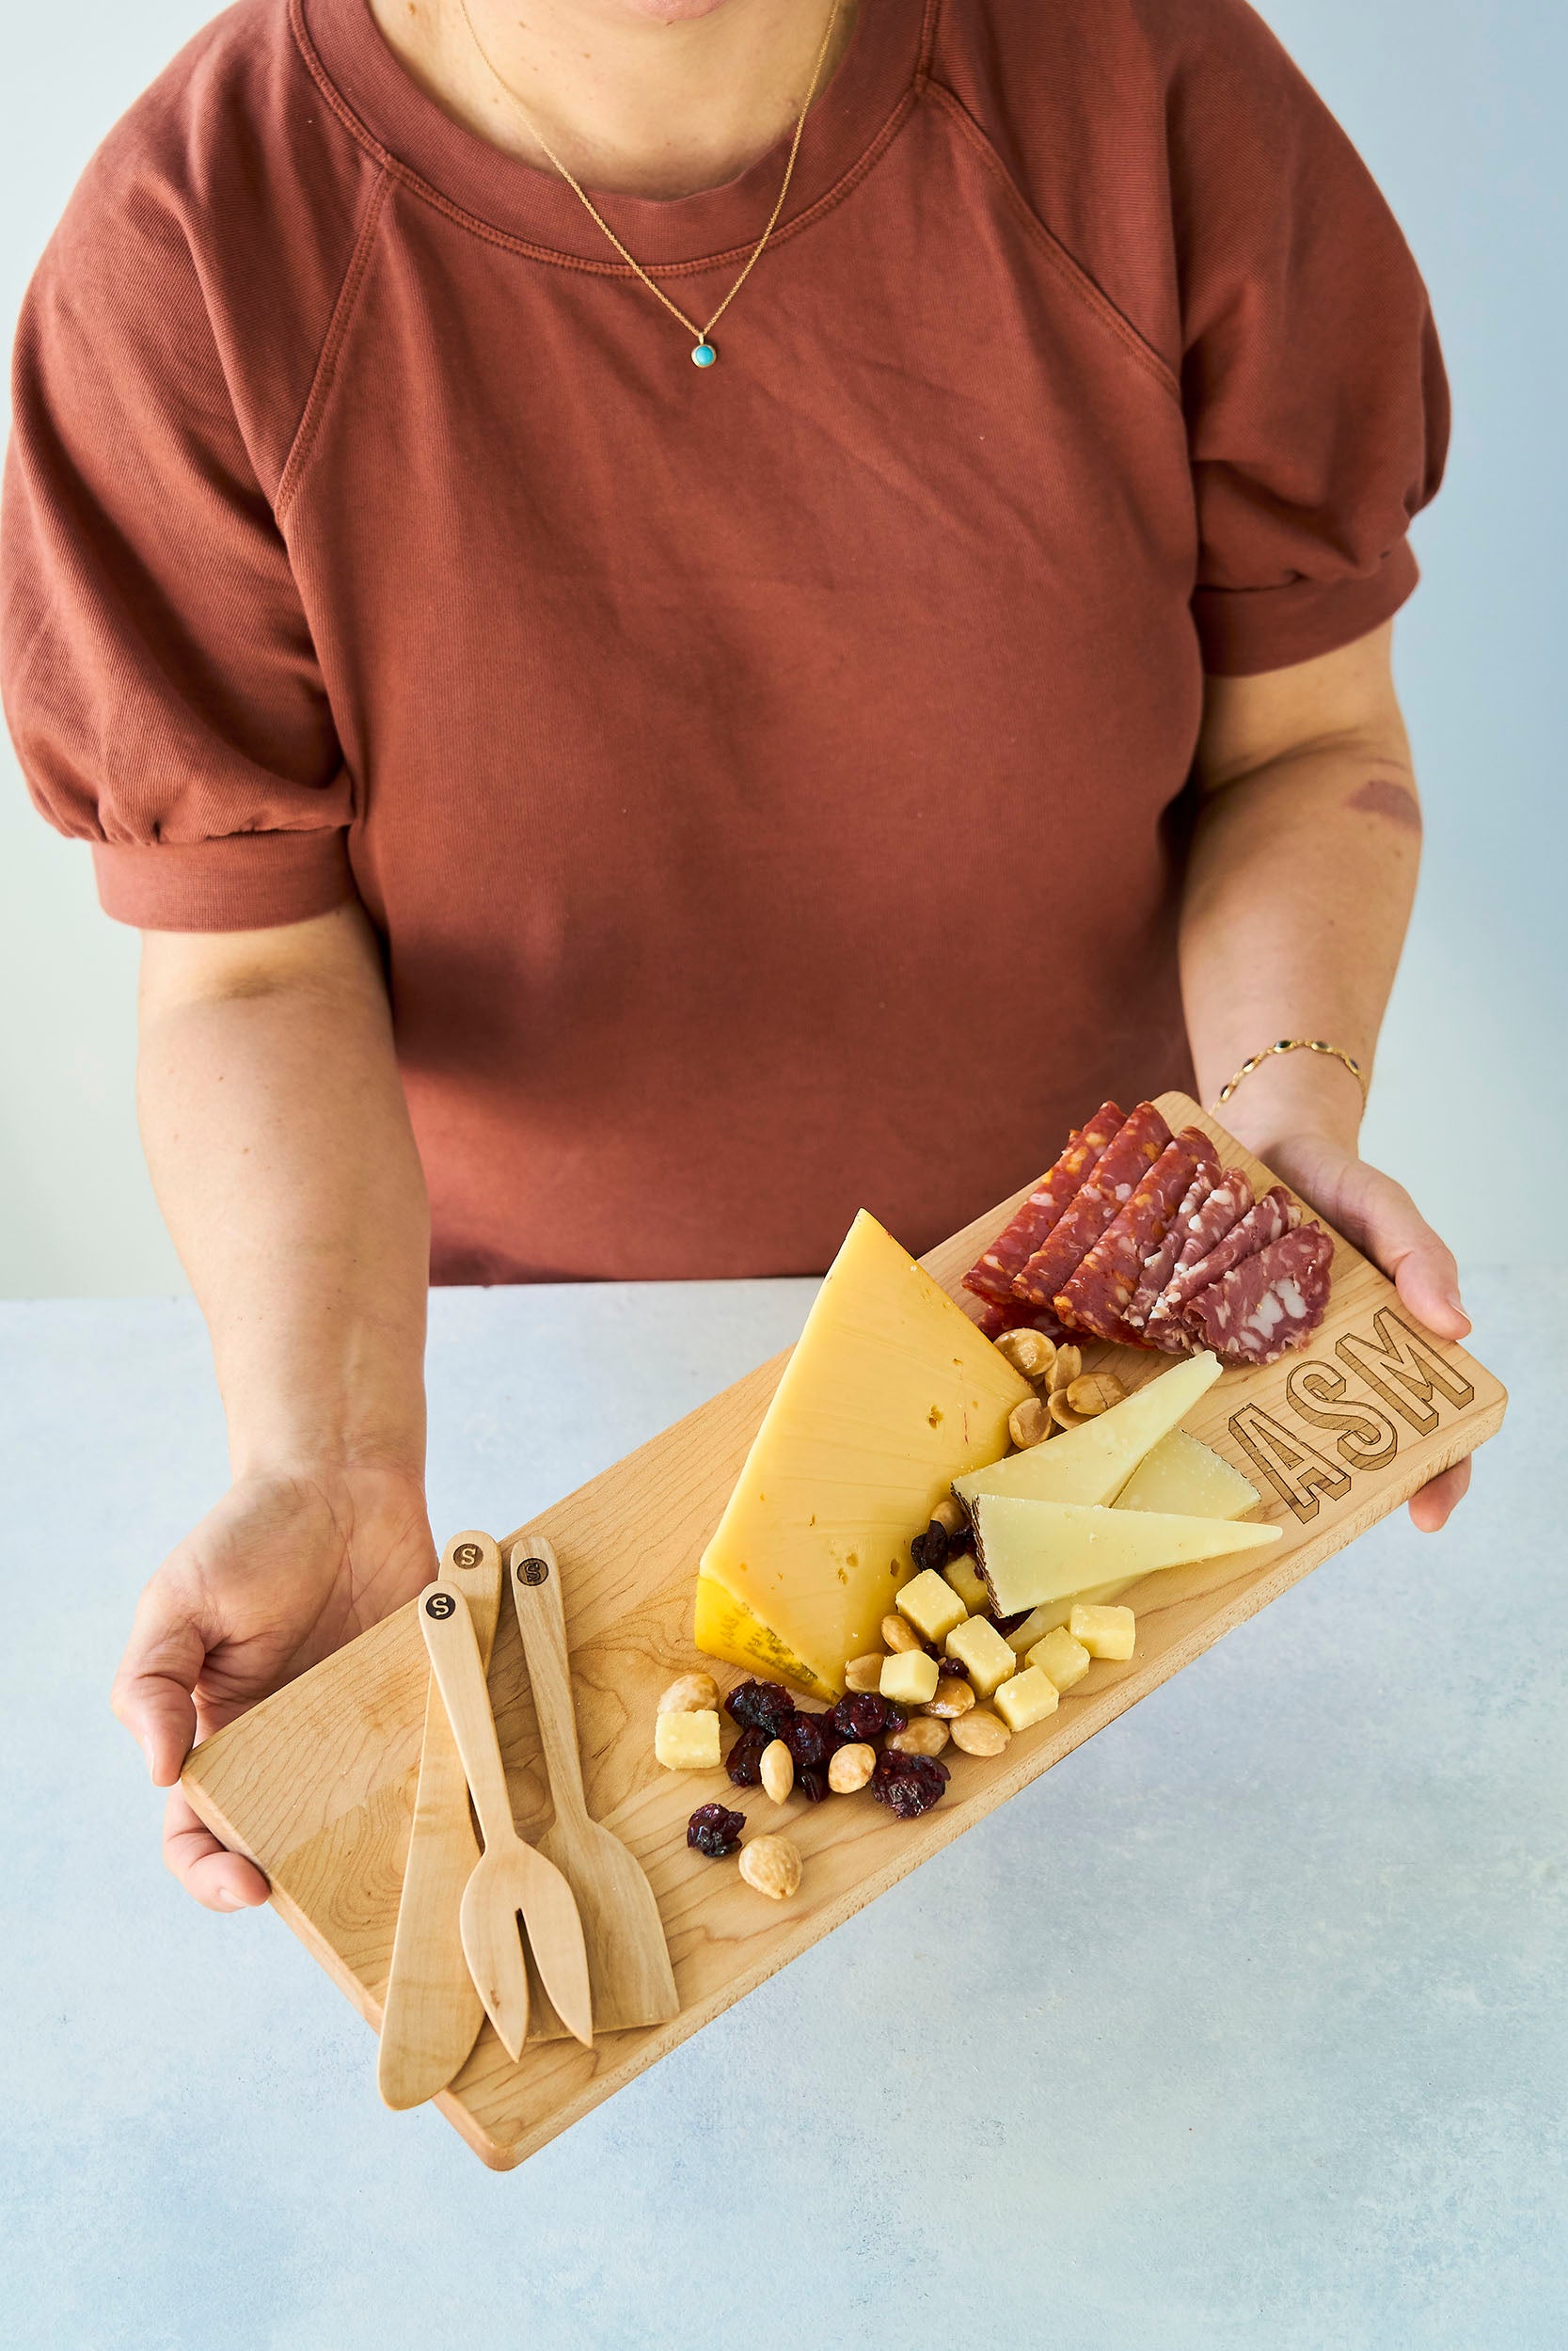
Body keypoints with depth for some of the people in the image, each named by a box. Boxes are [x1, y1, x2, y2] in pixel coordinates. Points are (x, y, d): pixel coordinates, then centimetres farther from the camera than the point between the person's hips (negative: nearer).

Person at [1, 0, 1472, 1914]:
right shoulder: (188, 255, -22)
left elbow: (1304, 737, -10)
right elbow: (256, 967, -19)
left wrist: (1287, 1102, -28)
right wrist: (329, 1472, -32)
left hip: (1094, 1275, 2)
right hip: (523, 1307, 0)